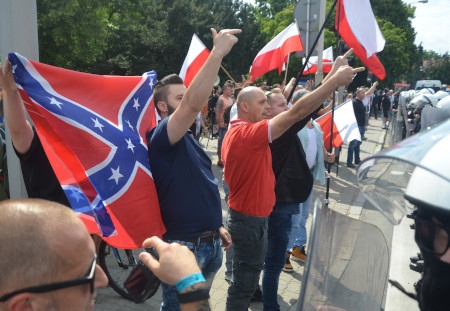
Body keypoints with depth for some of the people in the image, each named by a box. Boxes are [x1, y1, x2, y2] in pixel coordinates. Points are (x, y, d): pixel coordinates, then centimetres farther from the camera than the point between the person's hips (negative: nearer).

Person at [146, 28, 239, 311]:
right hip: (183, 246, -8)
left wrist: (217, 226, 18)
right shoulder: (162, 137, -16)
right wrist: (218, 53, -34)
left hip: (210, 243, 9)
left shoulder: (189, 140, 12)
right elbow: (193, 103, -34)